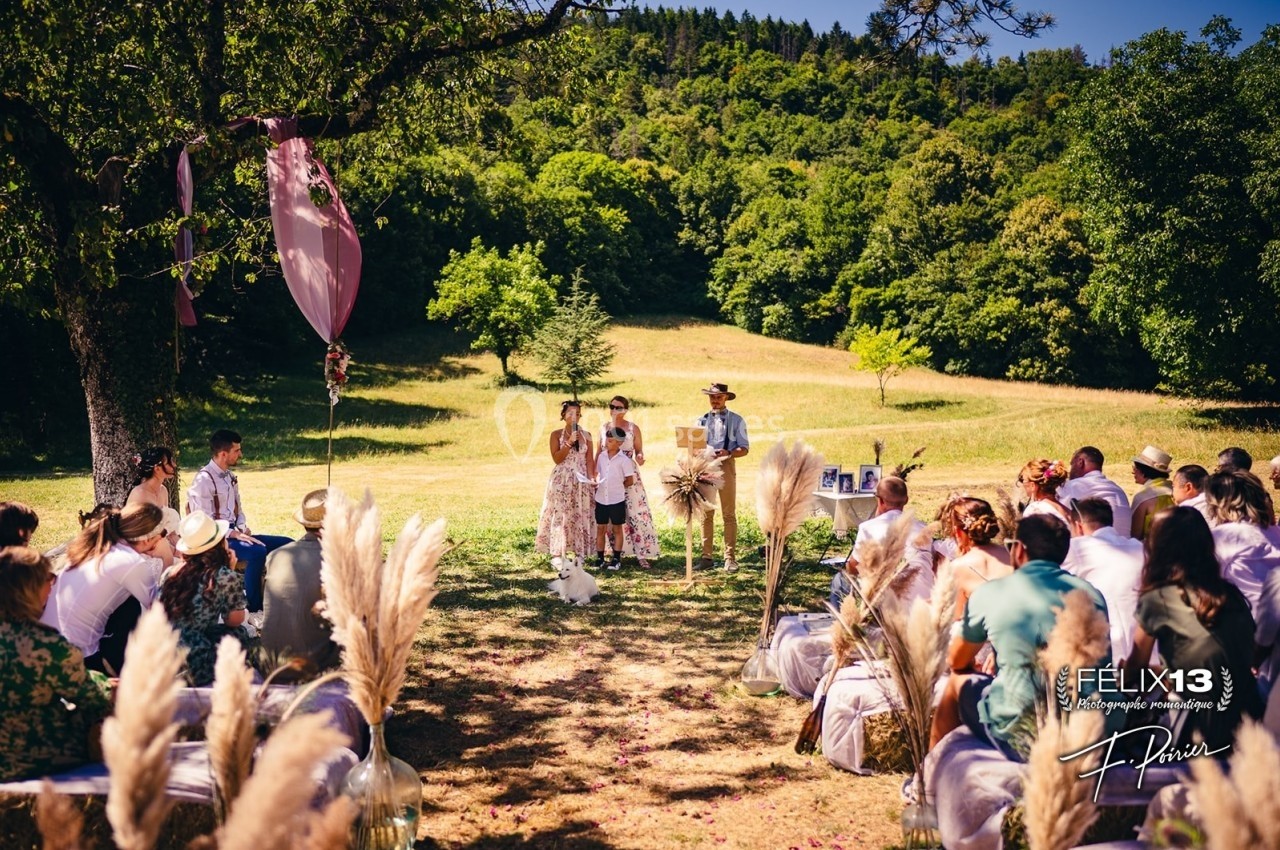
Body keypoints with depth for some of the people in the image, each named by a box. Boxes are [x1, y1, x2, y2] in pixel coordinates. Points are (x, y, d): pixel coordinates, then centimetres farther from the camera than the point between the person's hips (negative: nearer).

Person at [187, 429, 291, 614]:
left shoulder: (230, 477, 14)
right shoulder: (203, 480, -13)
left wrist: (243, 529, 1)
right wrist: (234, 534, -22)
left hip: (234, 533, 9)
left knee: (286, 544, -3)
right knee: (257, 551, -34)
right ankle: (253, 609, -23)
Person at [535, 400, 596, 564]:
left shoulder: (586, 436, 7)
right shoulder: (556, 434, 1)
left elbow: (589, 460, 5)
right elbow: (557, 458, -7)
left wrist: (591, 479, -8)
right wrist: (569, 442, -17)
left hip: (582, 481, 2)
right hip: (562, 481, -2)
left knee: (581, 516, 1)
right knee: (560, 515, -5)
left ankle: (580, 553, 7)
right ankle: (557, 554, -3)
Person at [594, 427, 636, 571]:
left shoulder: (624, 460, -9)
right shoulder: (601, 456, 4)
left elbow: (630, 480, -5)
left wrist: (617, 487, -1)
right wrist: (595, 484, -1)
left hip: (617, 500, -4)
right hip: (601, 499, 4)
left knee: (617, 529, 7)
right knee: (600, 528, 8)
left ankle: (616, 559, 14)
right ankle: (600, 558, 17)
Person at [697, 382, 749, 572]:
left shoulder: (736, 420, 4)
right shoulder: (702, 420, 12)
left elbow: (744, 448, 0)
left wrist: (728, 453, -19)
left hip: (726, 466, -2)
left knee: (729, 514, -1)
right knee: (706, 514, 4)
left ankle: (730, 557, 1)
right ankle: (706, 555, 9)